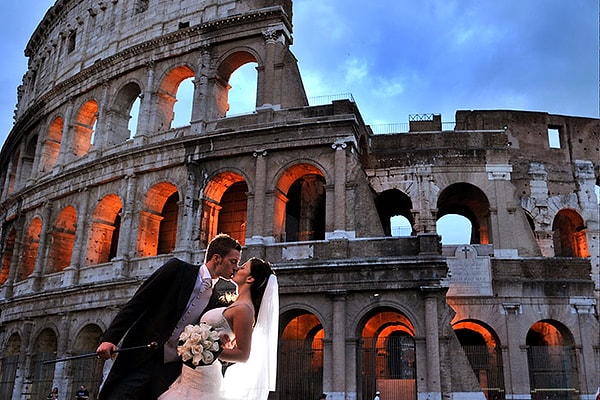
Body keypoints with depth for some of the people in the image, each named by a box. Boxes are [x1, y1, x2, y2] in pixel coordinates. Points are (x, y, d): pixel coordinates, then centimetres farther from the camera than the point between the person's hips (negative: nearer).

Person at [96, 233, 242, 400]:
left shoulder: (217, 300, 6)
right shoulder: (177, 269, -5)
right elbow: (137, 303, -7)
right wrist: (110, 338, -14)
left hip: (172, 370, 3)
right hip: (140, 359, -3)